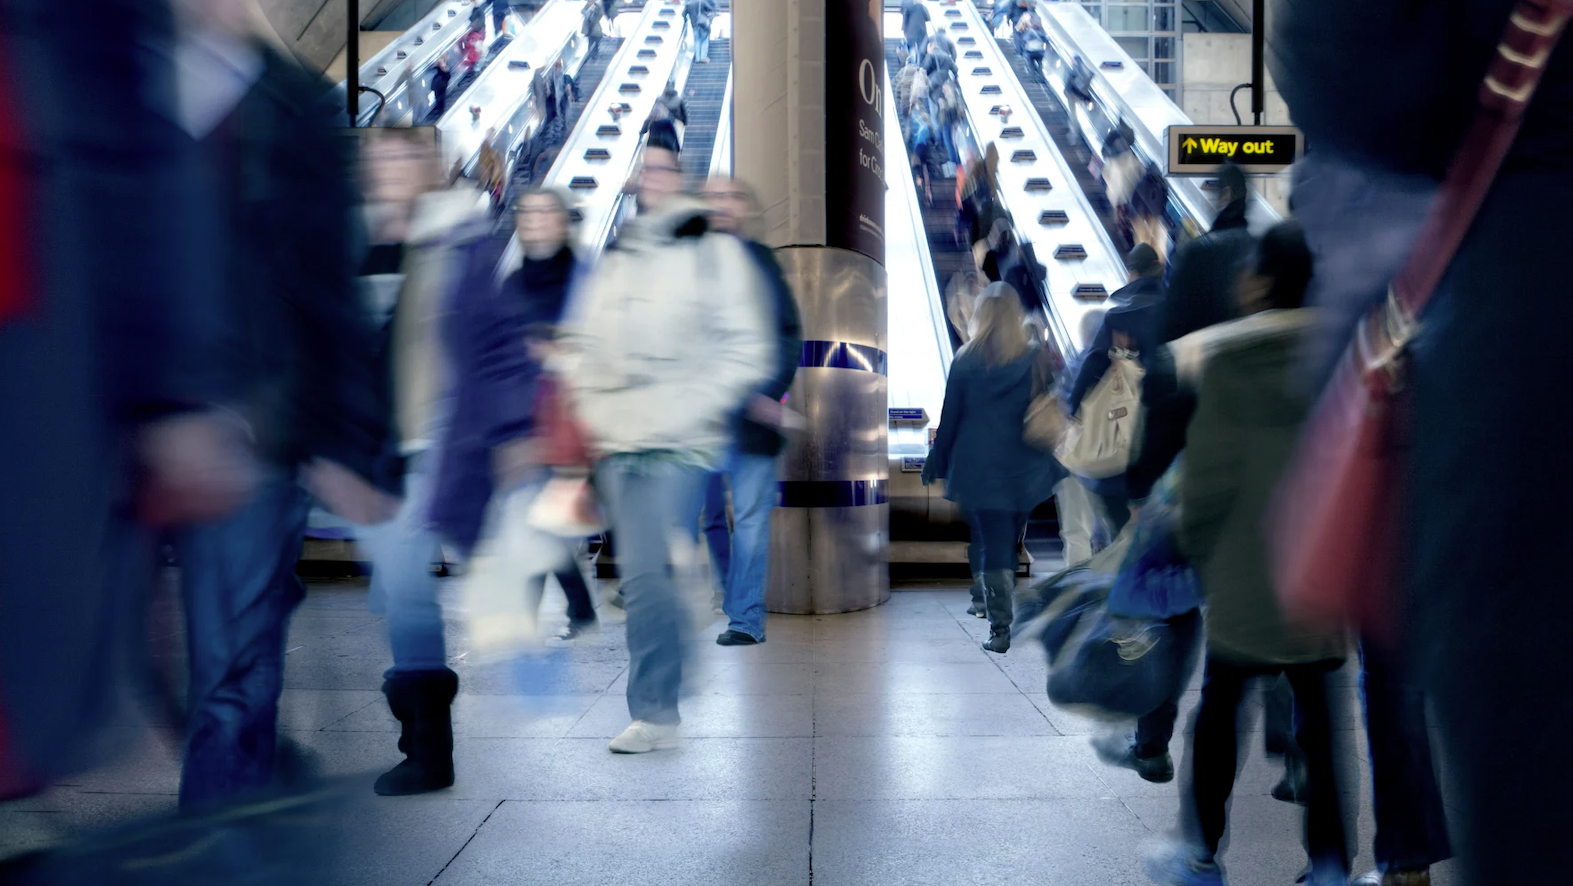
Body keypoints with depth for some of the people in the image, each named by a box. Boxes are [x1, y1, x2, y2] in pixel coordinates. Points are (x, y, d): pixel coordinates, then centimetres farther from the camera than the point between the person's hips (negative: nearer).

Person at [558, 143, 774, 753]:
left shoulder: (713, 250, 0)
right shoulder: (612, 256, 17)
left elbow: (747, 351, -3)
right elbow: (582, 341, 23)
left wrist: (686, 413, -11)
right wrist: (588, 404, 8)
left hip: (677, 447, -5)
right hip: (614, 444, 5)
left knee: (645, 574, -14)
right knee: (642, 576, 10)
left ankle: (653, 712, -2)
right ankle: (660, 706, 23)